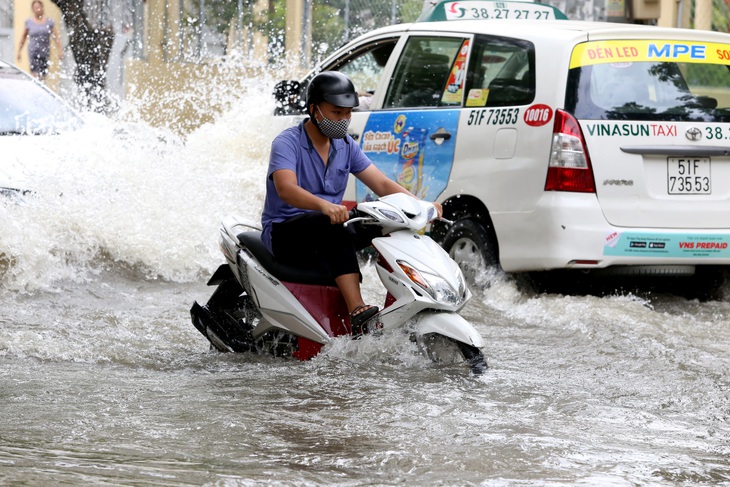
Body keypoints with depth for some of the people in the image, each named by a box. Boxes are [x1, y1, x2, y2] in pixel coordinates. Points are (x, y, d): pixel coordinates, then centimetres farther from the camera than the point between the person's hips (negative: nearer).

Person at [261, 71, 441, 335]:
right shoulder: (287, 143, -12)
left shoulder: (346, 146, 9)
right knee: (337, 231, -37)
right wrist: (324, 206, -49)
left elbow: (381, 184, 3)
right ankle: (358, 314, -48)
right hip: (284, 232, -6)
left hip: (329, 228, 6)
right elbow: (286, 189, -30)